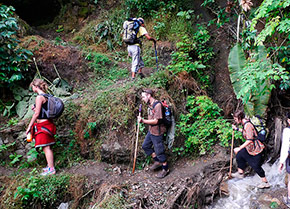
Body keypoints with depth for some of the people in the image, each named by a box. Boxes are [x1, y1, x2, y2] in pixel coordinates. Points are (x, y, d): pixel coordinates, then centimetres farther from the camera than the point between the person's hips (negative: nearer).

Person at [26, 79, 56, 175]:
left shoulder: (39, 97, -15)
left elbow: (37, 114, -16)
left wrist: (29, 127, -10)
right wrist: (35, 108, 13)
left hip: (43, 125, -9)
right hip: (47, 123, 9)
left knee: (46, 147, -5)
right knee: (47, 147, 15)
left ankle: (51, 169, -1)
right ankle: (50, 166, 24)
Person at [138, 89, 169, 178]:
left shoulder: (157, 105, -23)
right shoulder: (150, 105, 5)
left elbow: (156, 121, -24)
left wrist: (143, 121, -25)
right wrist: (142, 120, 4)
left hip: (157, 132, -9)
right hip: (151, 131, 10)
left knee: (159, 151, 2)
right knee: (145, 146, 19)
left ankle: (165, 169, 20)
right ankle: (158, 161, 33)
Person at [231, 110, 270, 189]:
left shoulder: (248, 125, -26)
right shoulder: (245, 124, 4)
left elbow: (249, 140, -31)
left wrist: (239, 148, -29)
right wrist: (237, 129, 21)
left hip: (256, 149, -10)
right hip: (250, 148, 10)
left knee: (256, 166, 1)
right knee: (239, 155, 17)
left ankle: (265, 183, 17)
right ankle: (240, 173, 32)